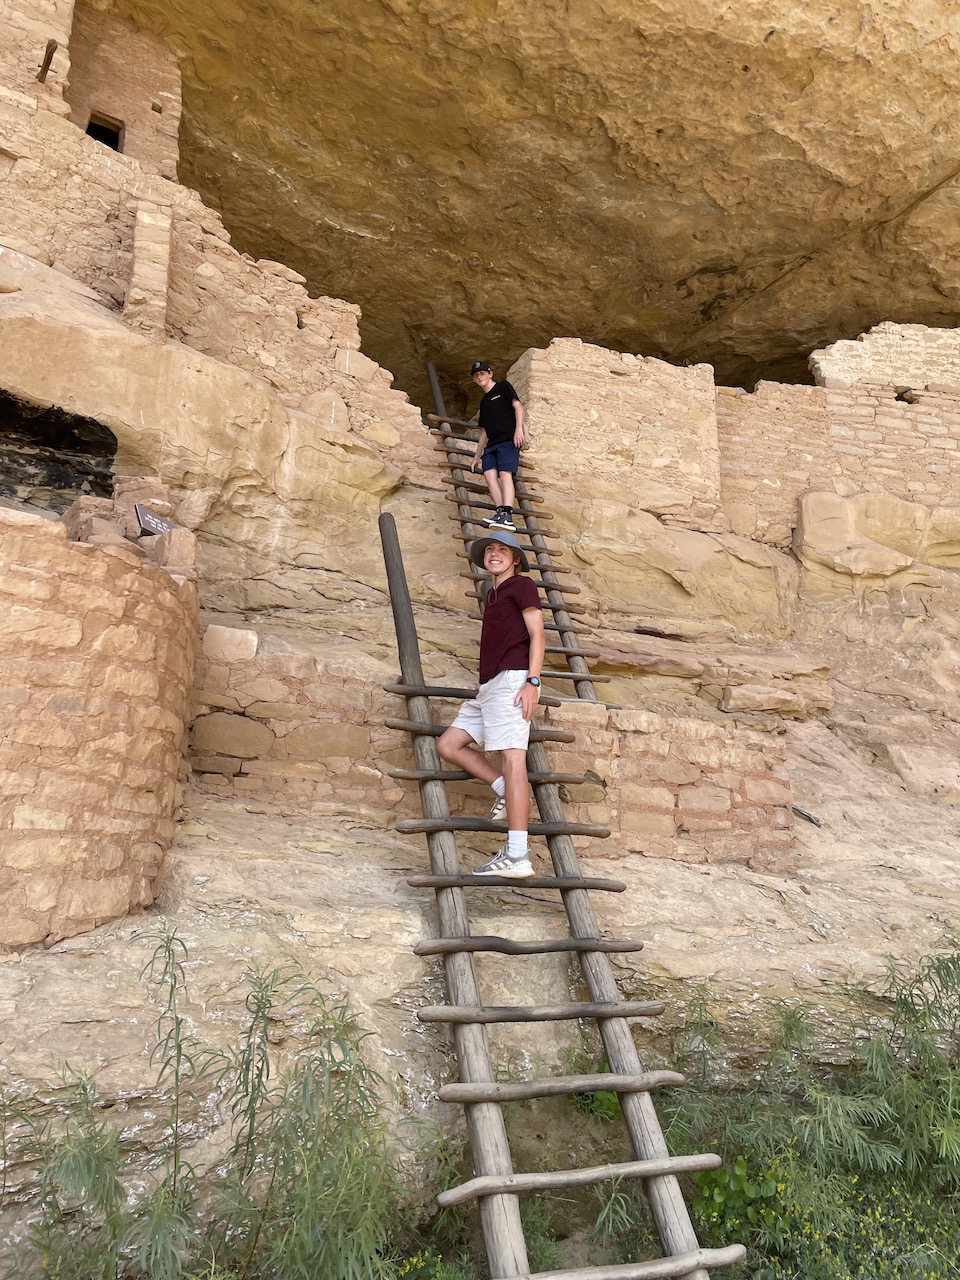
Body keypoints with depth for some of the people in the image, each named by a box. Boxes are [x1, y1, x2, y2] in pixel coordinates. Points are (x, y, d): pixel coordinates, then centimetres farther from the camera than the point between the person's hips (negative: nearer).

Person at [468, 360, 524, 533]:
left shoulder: (503, 387, 12)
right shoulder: (484, 402, 29)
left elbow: (517, 406, -1)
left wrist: (519, 428, -17)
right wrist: (477, 457, 28)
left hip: (508, 440, -7)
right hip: (491, 444, 7)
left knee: (505, 473, -23)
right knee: (489, 473, -17)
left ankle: (507, 516, -39)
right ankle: (500, 512, -29)